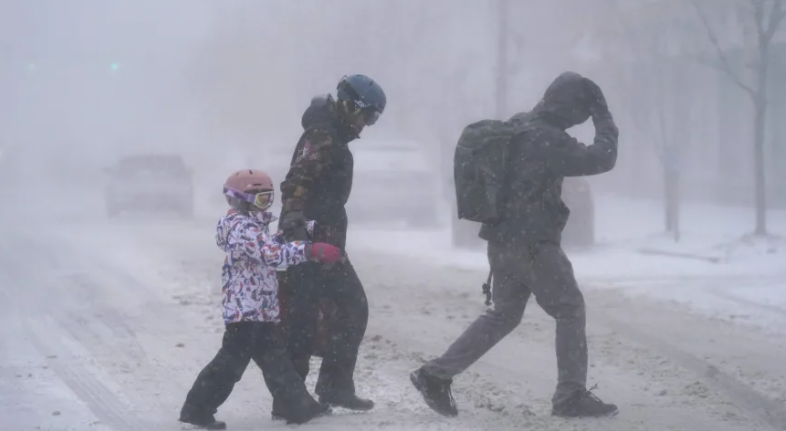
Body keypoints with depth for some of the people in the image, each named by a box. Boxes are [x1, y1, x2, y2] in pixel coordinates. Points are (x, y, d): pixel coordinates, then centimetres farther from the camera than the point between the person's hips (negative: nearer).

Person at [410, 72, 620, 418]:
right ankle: (571, 396, 3)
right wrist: (605, 119, -6)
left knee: (503, 314, 17)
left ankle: (436, 375, 14)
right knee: (570, 310, 2)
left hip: (503, 240, 9)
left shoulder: (517, 128, 10)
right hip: (533, 244, -9)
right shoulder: (547, 139, -19)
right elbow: (601, 160, -18)